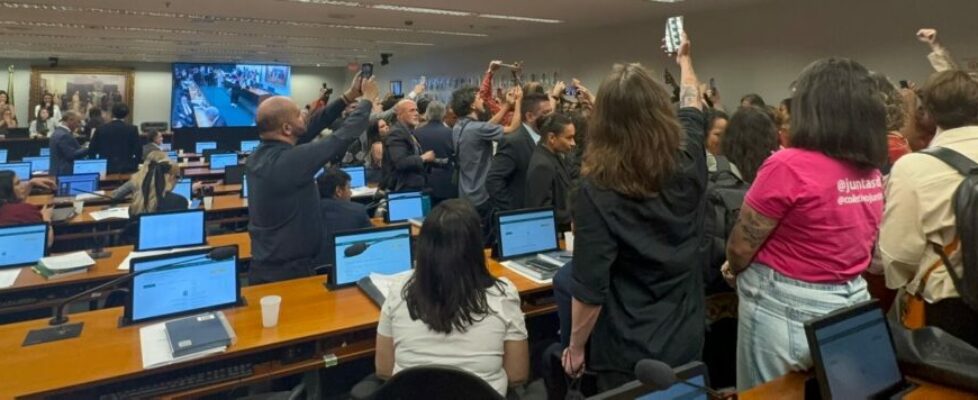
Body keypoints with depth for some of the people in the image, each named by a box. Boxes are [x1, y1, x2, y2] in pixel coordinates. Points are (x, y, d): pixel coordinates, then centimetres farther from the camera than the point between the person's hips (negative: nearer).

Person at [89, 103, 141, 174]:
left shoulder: (101, 129, 2)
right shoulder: (132, 129, -4)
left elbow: (92, 149, 4)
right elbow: (138, 150, -4)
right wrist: (135, 165, 8)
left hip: (105, 168, 2)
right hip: (126, 168, -1)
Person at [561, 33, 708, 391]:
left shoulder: (597, 190, -24)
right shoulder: (688, 164, -10)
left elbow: (589, 288, -21)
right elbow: (693, 109, 13)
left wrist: (575, 348, -5)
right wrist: (684, 60, 30)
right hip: (687, 338, 5)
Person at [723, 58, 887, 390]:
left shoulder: (789, 165, -20)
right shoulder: (872, 172, 3)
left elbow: (741, 246, -13)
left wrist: (734, 270, 9)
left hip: (786, 309, -7)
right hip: (852, 301, 7)